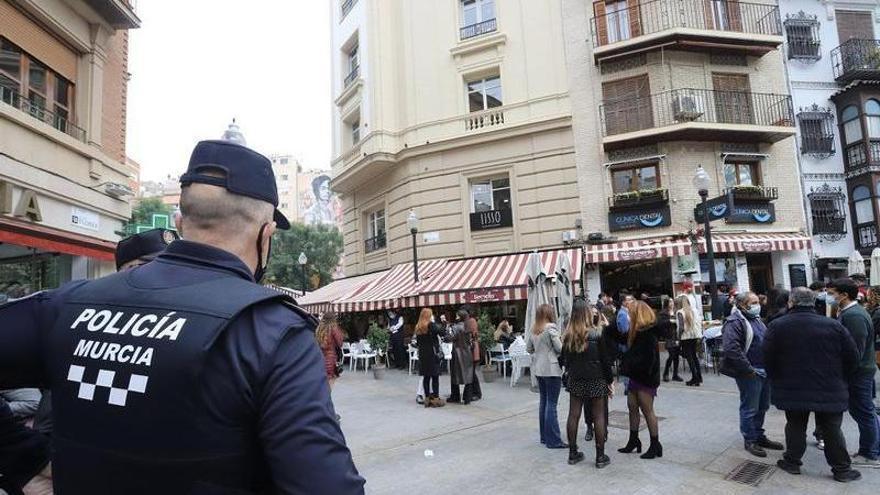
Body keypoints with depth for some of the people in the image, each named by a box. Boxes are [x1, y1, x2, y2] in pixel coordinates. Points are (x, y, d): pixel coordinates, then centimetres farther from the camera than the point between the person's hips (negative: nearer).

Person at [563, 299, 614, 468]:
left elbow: (565, 359, 5)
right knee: (599, 416, 5)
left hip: (575, 380, 3)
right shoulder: (597, 333, -11)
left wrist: (571, 373, 14)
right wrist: (610, 381, 1)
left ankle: (573, 453, 17)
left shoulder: (568, 335, -1)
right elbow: (605, 360, -7)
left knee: (573, 415, 9)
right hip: (596, 379, -3)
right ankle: (600, 457, 10)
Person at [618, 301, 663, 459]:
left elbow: (649, 359, -24)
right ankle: (633, 441, 27)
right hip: (635, 376, 9)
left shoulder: (649, 334, -20)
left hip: (646, 378, -9)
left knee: (647, 410, 1)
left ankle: (655, 445, 13)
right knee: (632, 407, 15)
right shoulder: (636, 332, 8)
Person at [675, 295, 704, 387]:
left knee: (689, 357, 1)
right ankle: (699, 378, 22)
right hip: (694, 336, 6)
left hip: (686, 337, -6)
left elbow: (681, 327, -17)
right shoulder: (692, 310, 7)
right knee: (694, 356, 18)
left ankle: (695, 379, 1)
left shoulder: (680, 312, -10)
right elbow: (698, 323, 6)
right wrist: (699, 336, 10)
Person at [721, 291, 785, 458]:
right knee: (750, 408, 1)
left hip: (764, 371, 9)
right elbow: (731, 348, -25)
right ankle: (750, 440, 15)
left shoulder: (756, 319, 14)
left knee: (762, 406, 18)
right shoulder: (734, 322, -16)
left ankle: (759, 436, 33)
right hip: (749, 374, -9)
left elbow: (767, 342, 25)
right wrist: (749, 369, -22)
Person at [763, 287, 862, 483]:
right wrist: (840, 380, 14)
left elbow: (768, 359, -7)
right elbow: (853, 359, -1)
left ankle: (792, 462, 24)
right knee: (832, 430, 13)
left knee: (795, 426, 14)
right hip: (830, 392, 0)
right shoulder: (834, 326, -8)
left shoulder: (776, 326, -11)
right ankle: (841, 469, 23)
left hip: (792, 391, 0)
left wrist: (776, 381, 9)